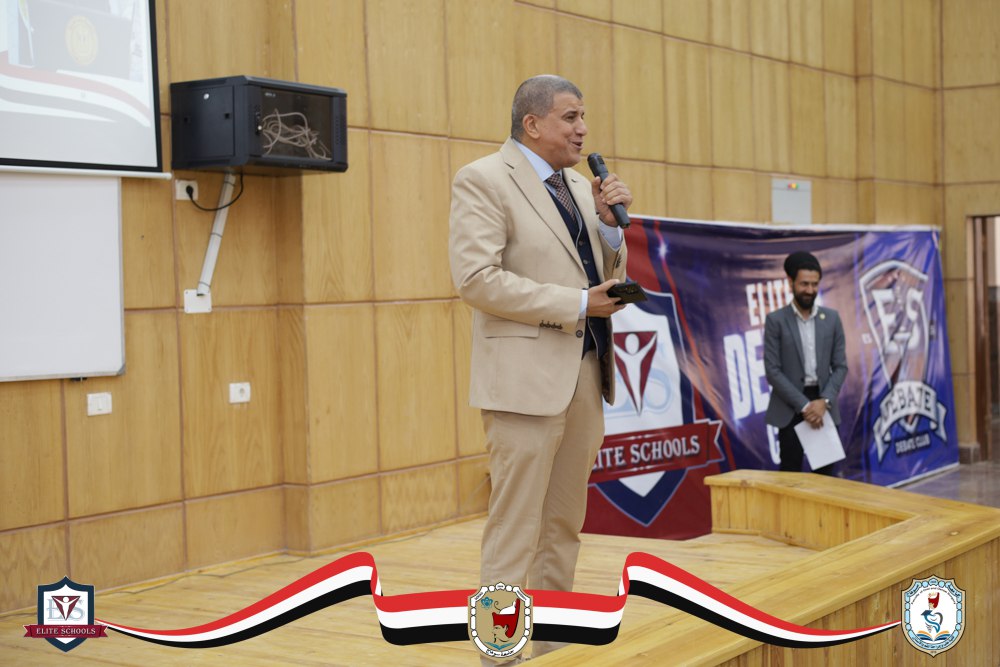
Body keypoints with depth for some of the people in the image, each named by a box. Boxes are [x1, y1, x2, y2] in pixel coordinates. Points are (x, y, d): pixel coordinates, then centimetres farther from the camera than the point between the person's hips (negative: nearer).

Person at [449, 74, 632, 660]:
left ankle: (555, 647, 21)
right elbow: (477, 278, -17)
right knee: (515, 531, -5)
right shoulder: (484, 180, -6)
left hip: (586, 372, 8)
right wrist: (576, 303, -16)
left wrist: (610, 222, 0)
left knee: (565, 527, 13)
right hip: (528, 376, -8)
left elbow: (607, 278, 19)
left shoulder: (579, 186, 16)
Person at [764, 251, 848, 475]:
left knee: (825, 473, 6)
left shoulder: (831, 318, 7)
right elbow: (773, 371, -8)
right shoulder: (776, 320, -3)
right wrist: (803, 405, -14)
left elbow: (840, 366, 6)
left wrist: (824, 401, -10)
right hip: (790, 408, -3)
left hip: (822, 404, 3)